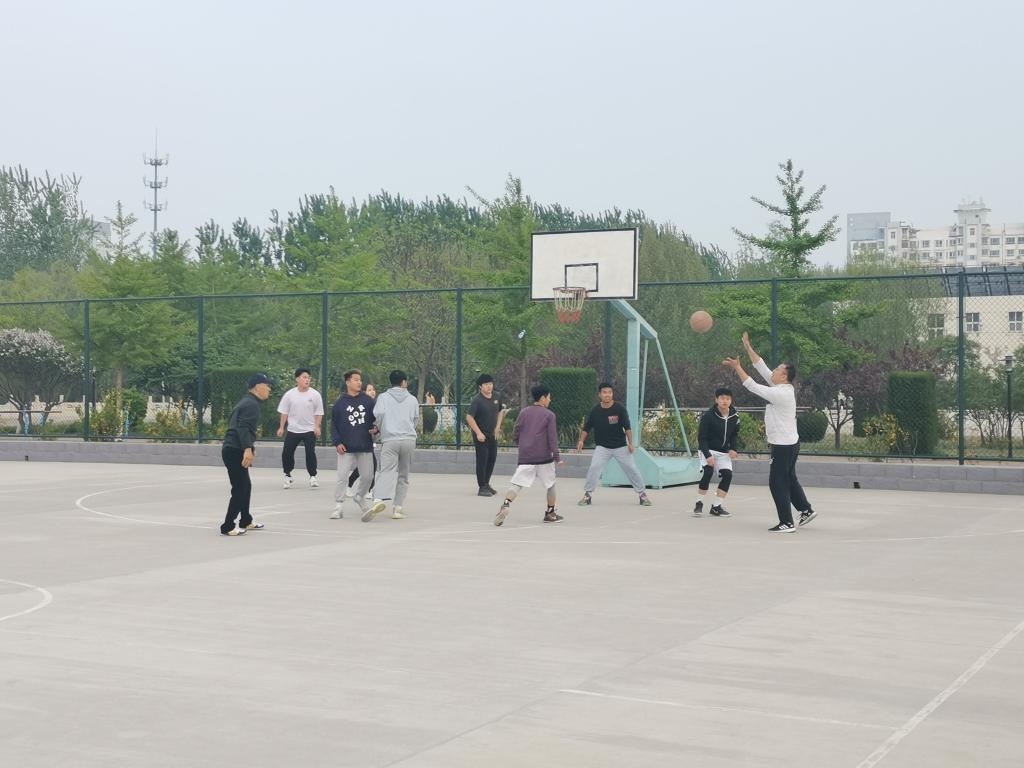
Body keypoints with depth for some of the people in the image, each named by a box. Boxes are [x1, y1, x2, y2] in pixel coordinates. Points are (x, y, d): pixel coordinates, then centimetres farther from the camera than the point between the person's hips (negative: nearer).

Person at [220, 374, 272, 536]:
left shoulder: (245, 402, 19)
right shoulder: (252, 404, -13)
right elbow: (243, 428, -25)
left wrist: (250, 447, 33)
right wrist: (248, 449, -34)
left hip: (233, 449, 11)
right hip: (235, 451, -11)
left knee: (246, 486, 21)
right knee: (239, 489, -7)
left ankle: (245, 521, 33)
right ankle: (228, 527, -5)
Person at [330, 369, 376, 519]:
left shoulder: (368, 401, 2)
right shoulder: (340, 403, -2)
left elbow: (376, 418, 12)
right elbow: (334, 425, 2)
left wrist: (375, 428, -8)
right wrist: (337, 442, -7)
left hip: (365, 447, 3)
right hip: (346, 449, -2)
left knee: (367, 476, 9)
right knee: (342, 478, -8)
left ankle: (359, 497, 37)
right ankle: (338, 507, 1)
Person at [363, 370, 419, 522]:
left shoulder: (383, 397, 5)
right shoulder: (412, 399, 12)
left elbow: (379, 414, -8)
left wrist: (379, 428, 12)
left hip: (390, 440, -2)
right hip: (409, 439, 2)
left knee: (387, 471, -12)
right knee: (403, 476, 12)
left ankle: (379, 500, -36)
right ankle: (397, 508, 8)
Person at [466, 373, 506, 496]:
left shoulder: (496, 398, 4)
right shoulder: (477, 400, -15)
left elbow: (500, 411, 21)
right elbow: (469, 417, -18)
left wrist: (497, 427, 11)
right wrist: (478, 433, -20)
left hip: (493, 434, 7)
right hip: (481, 435, -7)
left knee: (492, 458, 12)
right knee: (482, 460, -5)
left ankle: (486, 484, 26)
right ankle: (482, 488, 0)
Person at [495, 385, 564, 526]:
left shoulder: (524, 412, 7)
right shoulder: (549, 415, -3)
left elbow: (515, 435, 9)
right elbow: (553, 438, -7)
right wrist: (557, 457, -2)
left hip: (525, 457, 2)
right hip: (544, 457, -2)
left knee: (517, 484, -4)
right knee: (550, 484, 17)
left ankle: (506, 504, -28)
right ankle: (550, 513, 23)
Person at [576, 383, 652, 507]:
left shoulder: (620, 408, -11)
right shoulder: (595, 410, -7)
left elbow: (627, 427, -8)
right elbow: (587, 427, 2)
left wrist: (630, 443, -14)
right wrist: (581, 441, -10)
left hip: (620, 446, 0)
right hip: (602, 447, 0)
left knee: (632, 469, 1)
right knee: (594, 468, -16)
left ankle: (643, 494, 15)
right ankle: (587, 495, -4)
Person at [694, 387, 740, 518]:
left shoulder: (734, 417, -6)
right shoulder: (708, 416, -20)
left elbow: (734, 435, 10)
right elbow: (701, 438, -17)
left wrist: (733, 449, -7)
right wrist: (708, 455, -26)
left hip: (724, 452, 5)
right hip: (708, 450, -5)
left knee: (727, 475, -11)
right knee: (708, 472, -24)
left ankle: (716, 507, 0)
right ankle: (699, 504, -8)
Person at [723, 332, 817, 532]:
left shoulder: (780, 393, -21)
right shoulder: (784, 388, 6)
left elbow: (753, 387, -17)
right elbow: (763, 369, 11)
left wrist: (737, 367, -9)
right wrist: (748, 347, 11)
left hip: (783, 446, -10)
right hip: (789, 443, 10)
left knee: (777, 483, -4)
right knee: (789, 480, 20)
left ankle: (787, 523, -2)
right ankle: (806, 510, 25)